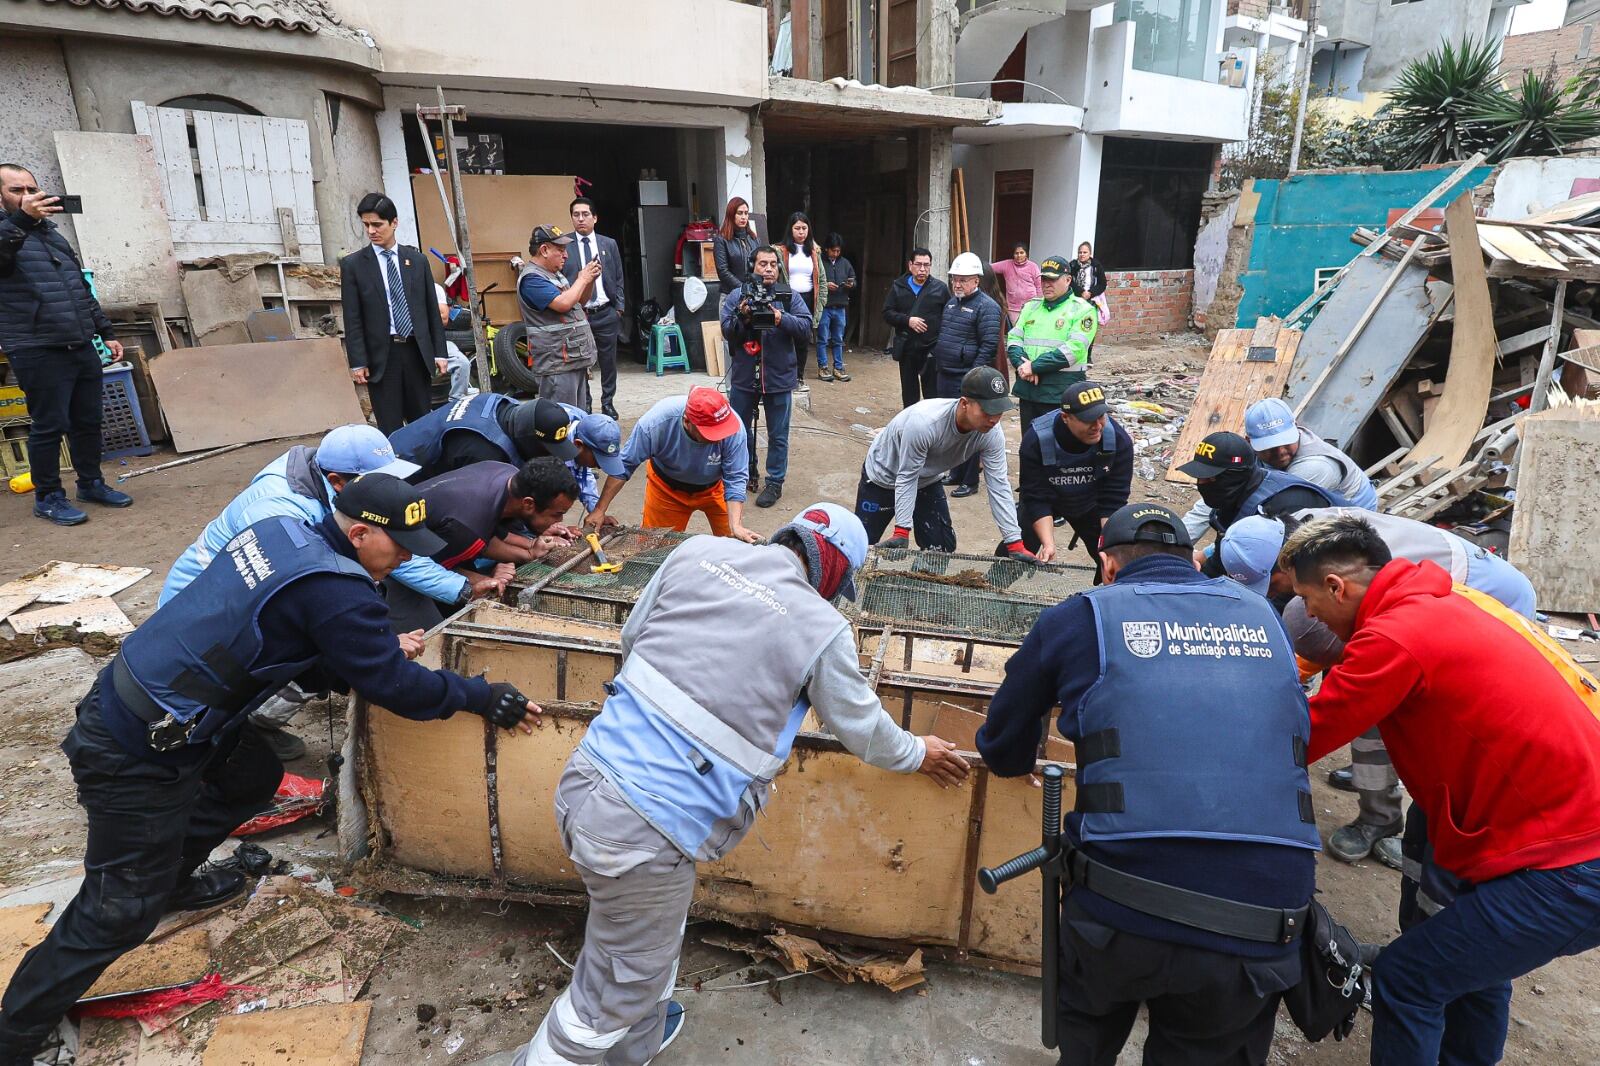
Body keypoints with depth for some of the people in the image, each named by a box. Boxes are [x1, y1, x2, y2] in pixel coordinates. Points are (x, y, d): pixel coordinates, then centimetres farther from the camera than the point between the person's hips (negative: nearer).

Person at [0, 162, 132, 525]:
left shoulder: (53, 233, 21)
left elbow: (83, 290, 26)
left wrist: (106, 332, 21)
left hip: (82, 347, 7)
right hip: (38, 352, -6)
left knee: (88, 420, 10)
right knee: (49, 425, -3)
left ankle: (91, 483, 24)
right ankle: (47, 497, 8)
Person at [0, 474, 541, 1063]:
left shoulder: (283, 531, 0)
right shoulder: (335, 590, -25)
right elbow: (396, 688, -18)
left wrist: (383, 650, 4)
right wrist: (485, 697, -7)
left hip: (123, 699, 9)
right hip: (137, 756, -9)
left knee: (255, 775, 25)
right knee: (119, 911, 5)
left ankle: (171, 876, 41)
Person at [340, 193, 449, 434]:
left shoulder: (417, 260, 8)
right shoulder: (352, 264, 2)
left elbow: (432, 309, 9)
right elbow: (352, 319, -1)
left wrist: (440, 352, 5)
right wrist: (357, 362, -7)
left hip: (417, 351, 2)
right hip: (381, 355, -2)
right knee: (390, 428, 0)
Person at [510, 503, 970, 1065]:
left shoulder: (698, 551, 2)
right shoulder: (823, 629, -8)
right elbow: (864, 729, 8)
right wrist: (918, 754, 28)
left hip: (583, 782, 7)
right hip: (644, 832, -7)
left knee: (657, 928, 33)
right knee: (614, 997, 18)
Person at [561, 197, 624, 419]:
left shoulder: (609, 244, 8)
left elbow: (618, 278, 12)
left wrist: (619, 306, 6)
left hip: (606, 313, 2)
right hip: (576, 315, -2)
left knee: (608, 361, 9)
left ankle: (608, 402, 23)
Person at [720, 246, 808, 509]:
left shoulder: (790, 297, 0)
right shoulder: (736, 297, 2)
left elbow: (806, 326, -9)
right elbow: (727, 331, -5)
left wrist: (782, 319, -25)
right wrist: (742, 317, -23)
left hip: (779, 377, -1)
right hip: (743, 376, 2)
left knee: (778, 435, 6)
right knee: (739, 429, 16)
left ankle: (775, 482, 20)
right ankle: (745, 474, 36)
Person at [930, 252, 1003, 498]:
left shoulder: (986, 306, -12)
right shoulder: (952, 302, 14)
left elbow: (989, 345, -17)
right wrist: (936, 360, 18)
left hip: (967, 379, -8)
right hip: (945, 376, 9)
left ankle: (969, 481, 6)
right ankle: (955, 473, 29)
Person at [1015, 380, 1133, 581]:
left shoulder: (1119, 440, -28)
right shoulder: (1035, 440, -33)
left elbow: (1112, 501, -22)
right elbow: (1037, 499, -28)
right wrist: (1048, 544, -39)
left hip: (1089, 503, 2)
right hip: (1046, 500, -2)